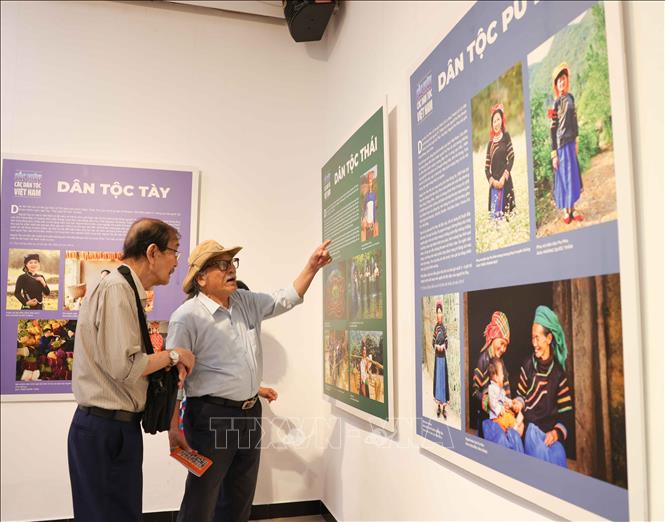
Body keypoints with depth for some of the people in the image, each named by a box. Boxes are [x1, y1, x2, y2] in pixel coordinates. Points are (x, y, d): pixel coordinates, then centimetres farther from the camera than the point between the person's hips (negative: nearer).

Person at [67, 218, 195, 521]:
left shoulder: (127, 290, 12)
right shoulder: (116, 289, -18)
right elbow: (124, 366, -25)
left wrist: (169, 365, -1)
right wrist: (173, 355, -10)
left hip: (119, 426, 9)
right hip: (106, 429, -9)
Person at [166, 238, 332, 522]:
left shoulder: (247, 302, 7)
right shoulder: (187, 316, -14)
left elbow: (286, 299, 16)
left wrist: (312, 267, 4)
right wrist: (174, 428, -17)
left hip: (250, 413, 7)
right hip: (211, 417, -7)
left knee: (241, 498, 19)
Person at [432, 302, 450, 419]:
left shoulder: (444, 328, -1)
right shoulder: (435, 328, 5)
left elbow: (447, 343, 0)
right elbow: (433, 342, 6)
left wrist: (443, 346, -19)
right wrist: (436, 346, -13)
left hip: (443, 356, -2)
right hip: (437, 356, 2)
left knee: (443, 377, 0)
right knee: (437, 377, 4)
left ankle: (444, 407, 6)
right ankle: (438, 406, 14)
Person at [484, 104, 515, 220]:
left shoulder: (506, 136, 4)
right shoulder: (490, 143, 14)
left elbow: (511, 158, -4)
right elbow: (487, 168, 11)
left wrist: (503, 177, -13)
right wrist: (492, 181, -6)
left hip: (505, 182, -3)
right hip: (494, 184, 3)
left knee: (506, 213, -9)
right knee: (494, 214, -1)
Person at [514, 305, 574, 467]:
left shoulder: (559, 373, -1)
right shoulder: (528, 365, 2)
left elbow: (566, 413, 0)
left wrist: (556, 433, -14)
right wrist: (519, 404, -10)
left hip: (551, 433, 0)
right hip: (531, 429, 0)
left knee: (557, 457, -19)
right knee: (539, 453, -20)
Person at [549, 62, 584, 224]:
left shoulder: (571, 98, 8)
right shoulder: (555, 103, -9)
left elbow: (574, 119, 16)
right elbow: (552, 130, -11)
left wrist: (576, 141, 15)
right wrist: (554, 154, -13)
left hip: (571, 142, 6)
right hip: (561, 144, -6)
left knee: (573, 173, 11)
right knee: (563, 175, 2)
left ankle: (572, 208, 22)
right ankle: (565, 210, 13)